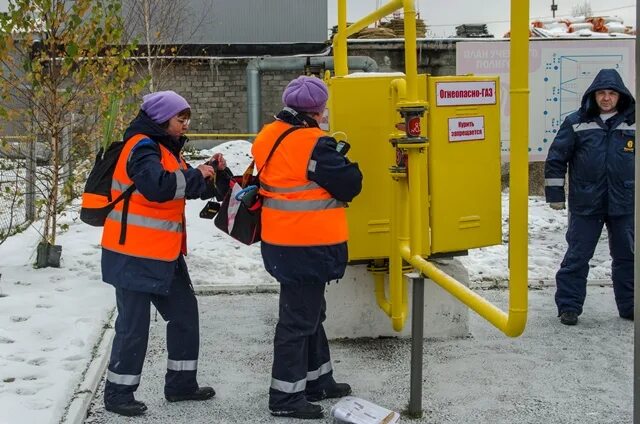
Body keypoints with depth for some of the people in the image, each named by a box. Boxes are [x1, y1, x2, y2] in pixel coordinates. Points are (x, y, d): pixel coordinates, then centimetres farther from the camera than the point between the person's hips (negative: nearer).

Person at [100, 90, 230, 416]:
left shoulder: (165, 147, 15)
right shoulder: (142, 146, -15)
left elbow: (186, 187, 19)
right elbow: (157, 185, -31)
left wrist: (213, 174, 1)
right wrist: (196, 175, -18)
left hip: (164, 253, 10)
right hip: (134, 254, -10)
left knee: (184, 311, 13)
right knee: (134, 323, -4)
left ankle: (181, 383, 24)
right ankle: (117, 393, 9)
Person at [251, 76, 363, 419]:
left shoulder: (270, 136, 5)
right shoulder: (314, 144, -20)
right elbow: (349, 185, -16)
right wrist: (343, 163, 4)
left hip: (280, 241, 9)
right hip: (307, 245, -9)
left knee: (309, 311, 21)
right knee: (300, 317, 1)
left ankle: (317, 381, 33)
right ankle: (286, 396, 9)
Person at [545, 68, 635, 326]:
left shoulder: (632, 123, 4)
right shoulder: (576, 123, 0)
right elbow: (556, 158, 1)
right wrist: (555, 193, -1)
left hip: (625, 204, 2)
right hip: (585, 204, -2)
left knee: (627, 256, 11)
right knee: (577, 256, 1)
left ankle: (629, 306, 24)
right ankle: (569, 306, 10)